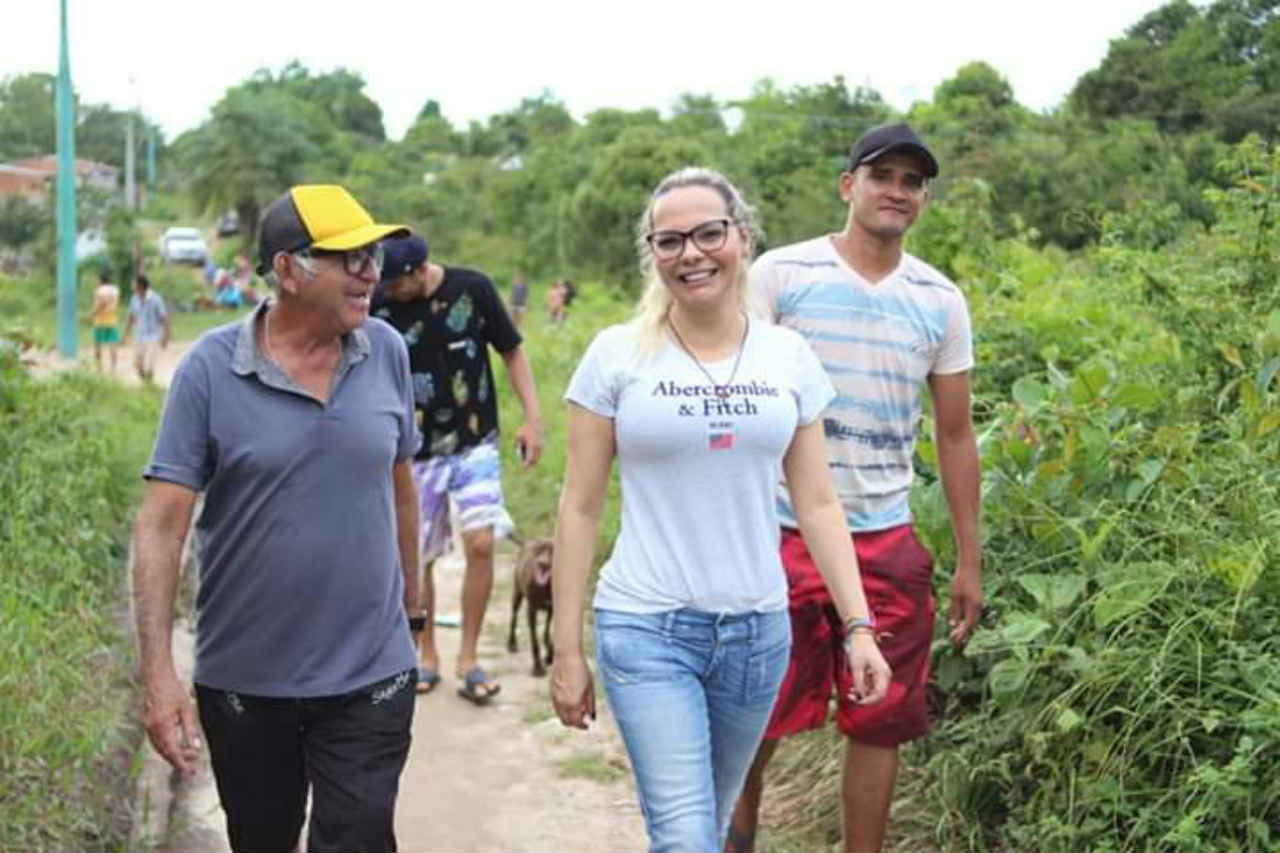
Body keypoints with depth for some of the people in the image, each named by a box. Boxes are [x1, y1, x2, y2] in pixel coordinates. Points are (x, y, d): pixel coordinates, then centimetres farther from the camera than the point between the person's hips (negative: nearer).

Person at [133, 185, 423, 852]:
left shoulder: (387, 353, -2)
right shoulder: (210, 369, -11)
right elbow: (161, 525, -13)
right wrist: (157, 672, -18)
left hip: (370, 678, 1)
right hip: (244, 681, -1)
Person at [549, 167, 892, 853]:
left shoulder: (789, 356, 3)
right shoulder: (617, 354, -4)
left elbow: (817, 503, 6)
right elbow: (579, 508, -1)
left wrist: (858, 625, -1)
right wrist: (566, 650, -2)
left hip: (757, 629, 3)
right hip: (646, 628, -3)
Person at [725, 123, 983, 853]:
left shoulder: (941, 301, 6)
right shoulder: (781, 273, -3)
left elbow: (955, 435, 11)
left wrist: (969, 562, 9)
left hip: (886, 543, 3)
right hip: (781, 536, -2)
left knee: (879, 725, 7)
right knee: (759, 716, 7)